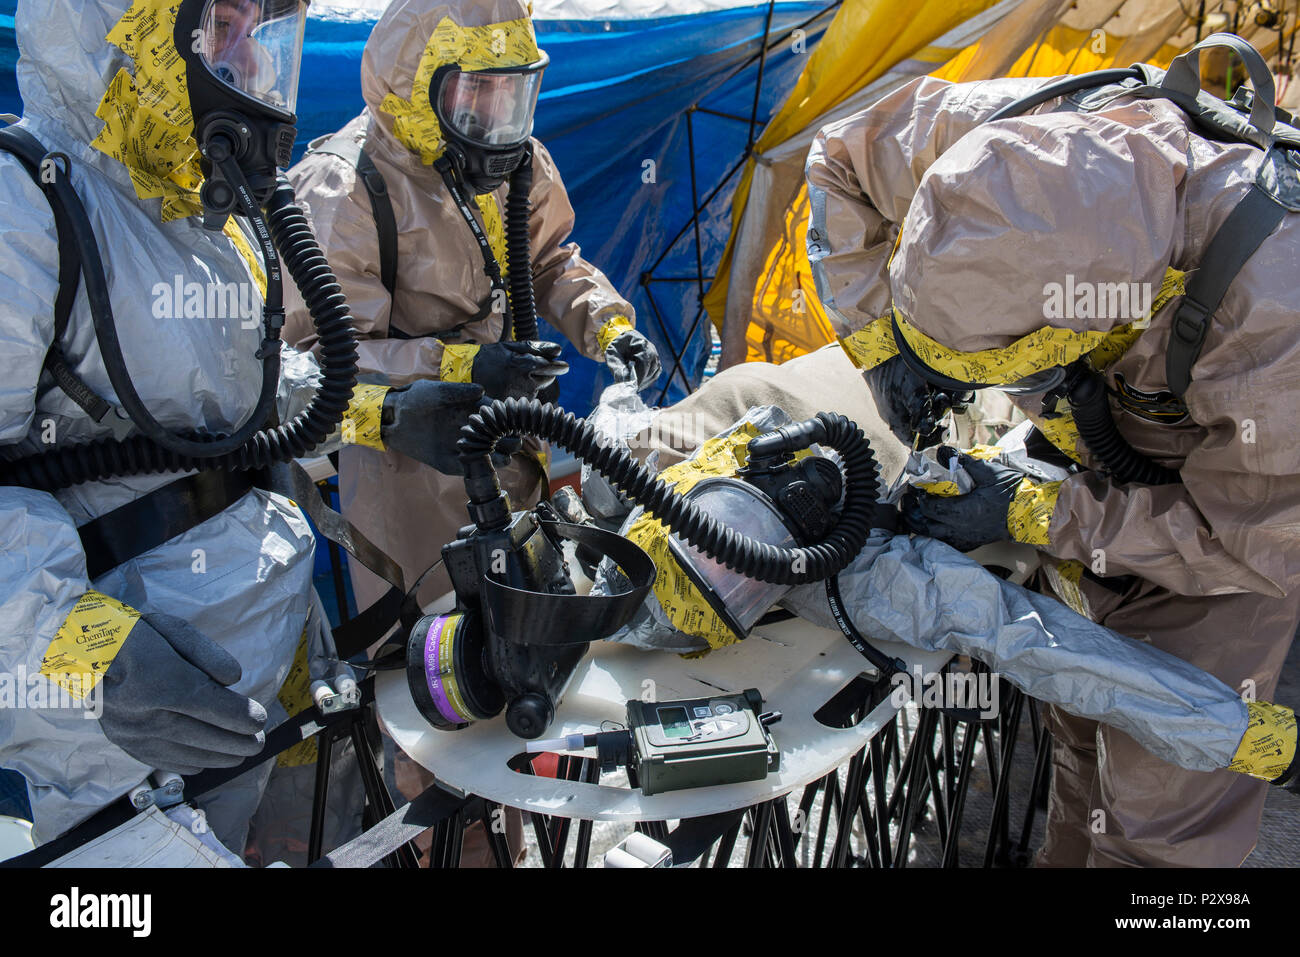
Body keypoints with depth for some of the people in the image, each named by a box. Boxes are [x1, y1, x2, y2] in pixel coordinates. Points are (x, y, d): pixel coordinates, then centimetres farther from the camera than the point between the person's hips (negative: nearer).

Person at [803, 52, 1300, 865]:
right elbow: (840, 163, -11)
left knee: (1160, 809, -4)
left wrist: (1030, 516, -26)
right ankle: (1067, 855, 44)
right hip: (1101, 471, 5)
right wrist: (880, 343, -19)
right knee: (1078, 733, 20)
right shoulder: (1023, 137, -31)